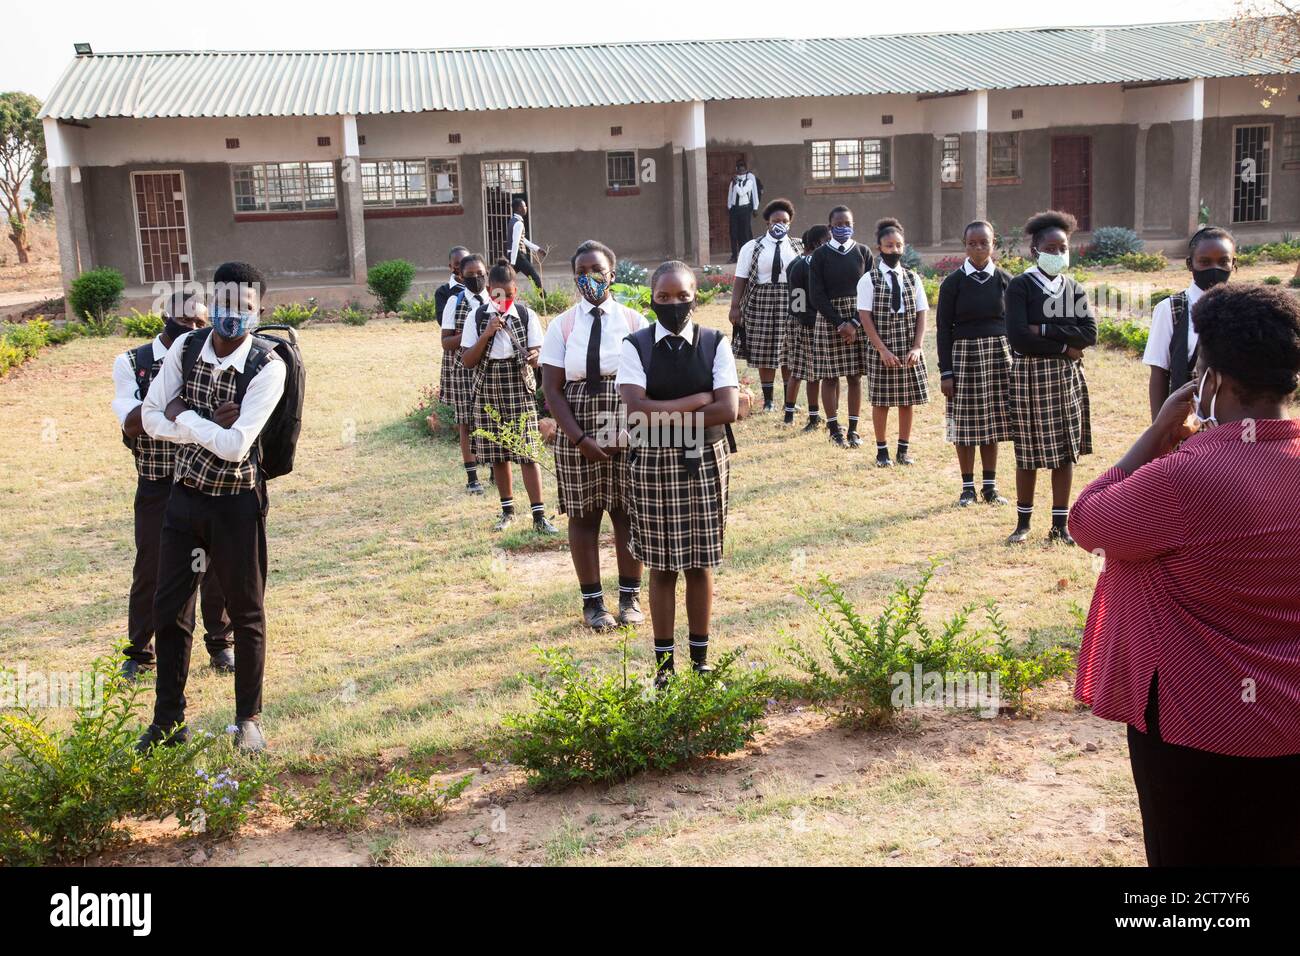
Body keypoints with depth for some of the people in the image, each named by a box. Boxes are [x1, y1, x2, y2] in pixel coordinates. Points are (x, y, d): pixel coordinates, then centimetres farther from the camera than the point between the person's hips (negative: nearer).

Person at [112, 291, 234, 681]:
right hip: (158, 484, -1)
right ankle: (139, 652, 22)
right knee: (150, 568, 6)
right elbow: (132, 425, -15)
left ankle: (220, 643, 26)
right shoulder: (132, 363, -4)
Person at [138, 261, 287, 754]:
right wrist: (210, 425, -18)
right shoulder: (186, 347, -5)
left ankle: (248, 719, 27)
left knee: (246, 612, 9)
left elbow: (235, 445, -26)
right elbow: (151, 418, -5)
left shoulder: (268, 367, -19)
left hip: (237, 502, -4)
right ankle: (167, 720, 26)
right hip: (185, 495, 4)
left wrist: (184, 417, -14)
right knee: (168, 606, 11)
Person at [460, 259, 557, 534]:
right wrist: (487, 334, -16)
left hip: (520, 388, -2)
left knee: (527, 450, -6)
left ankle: (539, 515, -3)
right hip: (487, 390, 2)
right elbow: (467, 361, -3)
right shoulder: (477, 317, 0)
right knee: (497, 452, 8)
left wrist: (532, 356, -26)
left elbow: (538, 356, -2)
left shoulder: (527, 315, -2)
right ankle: (508, 510, 23)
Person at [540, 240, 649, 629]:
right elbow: (552, 390, -3)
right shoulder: (562, 327, 1)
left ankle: (630, 597, 21)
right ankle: (592, 601, 18)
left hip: (629, 436, 0)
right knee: (583, 517, 6)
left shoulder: (633, 321, 2)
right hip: (579, 439, 0)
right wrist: (578, 438, -12)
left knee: (629, 514, 7)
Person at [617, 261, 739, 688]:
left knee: (700, 563, 8)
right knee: (661, 565, 5)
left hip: (705, 462, 1)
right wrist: (698, 400, -14)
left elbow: (729, 409, -11)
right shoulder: (635, 346, -3)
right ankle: (664, 661, 16)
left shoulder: (715, 344, 0)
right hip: (653, 464, -1)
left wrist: (665, 417, -14)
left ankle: (701, 657, 20)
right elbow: (637, 409, -16)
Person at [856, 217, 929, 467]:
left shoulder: (912, 278, 7)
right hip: (881, 350, -3)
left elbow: (921, 315, 5)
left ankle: (903, 449, 19)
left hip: (909, 351, 3)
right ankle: (882, 451, 15)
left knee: (907, 400, 7)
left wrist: (917, 348, -8)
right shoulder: (869, 280, -3)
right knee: (881, 401, 4)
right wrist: (883, 350, -14)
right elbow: (865, 318, -7)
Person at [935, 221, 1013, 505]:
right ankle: (968, 486, 15)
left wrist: (1016, 364, 4)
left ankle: (990, 485, 18)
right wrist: (945, 372, -6)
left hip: (999, 354, 2)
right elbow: (943, 327, -2)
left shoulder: (1005, 280, 3)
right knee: (965, 423, 3)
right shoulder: (953, 282, -3)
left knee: (992, 422, 7)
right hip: (964, 355, -2)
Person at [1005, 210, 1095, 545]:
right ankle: (1023, 521, 17)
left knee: (1067, 451, 6)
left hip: (1067, 376, 4)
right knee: (1028, 453, 3)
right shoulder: (1020, 286, -5)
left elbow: (1090, 334, -4)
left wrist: (1045, 330, -14)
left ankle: (1060, 524, 14)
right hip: (1030, 376, -4)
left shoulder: (1074, 289, 9)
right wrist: (1064, 347, -13)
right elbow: (1018, 337, -17)